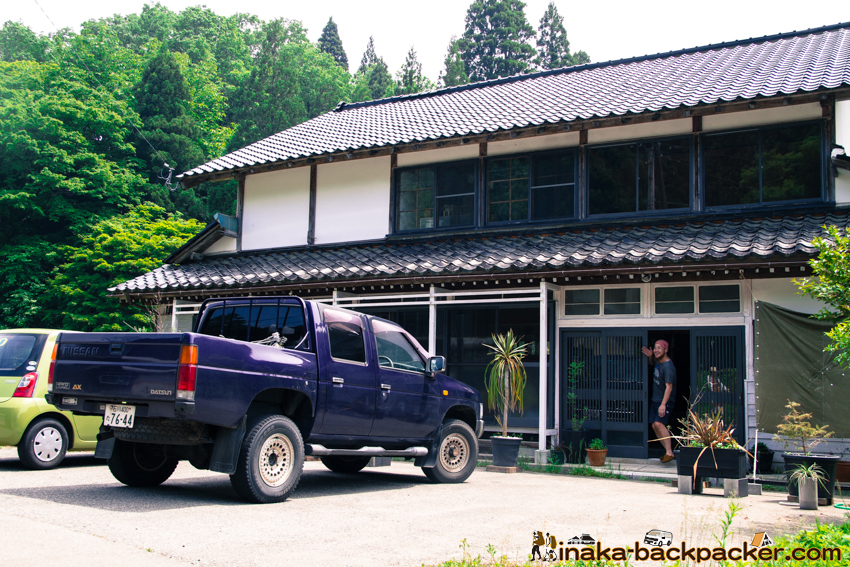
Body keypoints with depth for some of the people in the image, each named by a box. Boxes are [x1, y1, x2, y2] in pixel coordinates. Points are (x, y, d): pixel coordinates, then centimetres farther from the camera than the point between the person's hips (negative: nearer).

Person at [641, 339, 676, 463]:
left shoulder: (668, 367, -21)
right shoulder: (658, 361, 7)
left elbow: (669, 387, -28)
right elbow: (653, 362, 34)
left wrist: (663, 404, -36)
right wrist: (650, 356, 10)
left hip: (665, 401, -9)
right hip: (655, 399, 9)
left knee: (659, 423, -24)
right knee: (655, 426, 5)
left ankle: (669, 453, -23)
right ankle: (668, 451, 15)